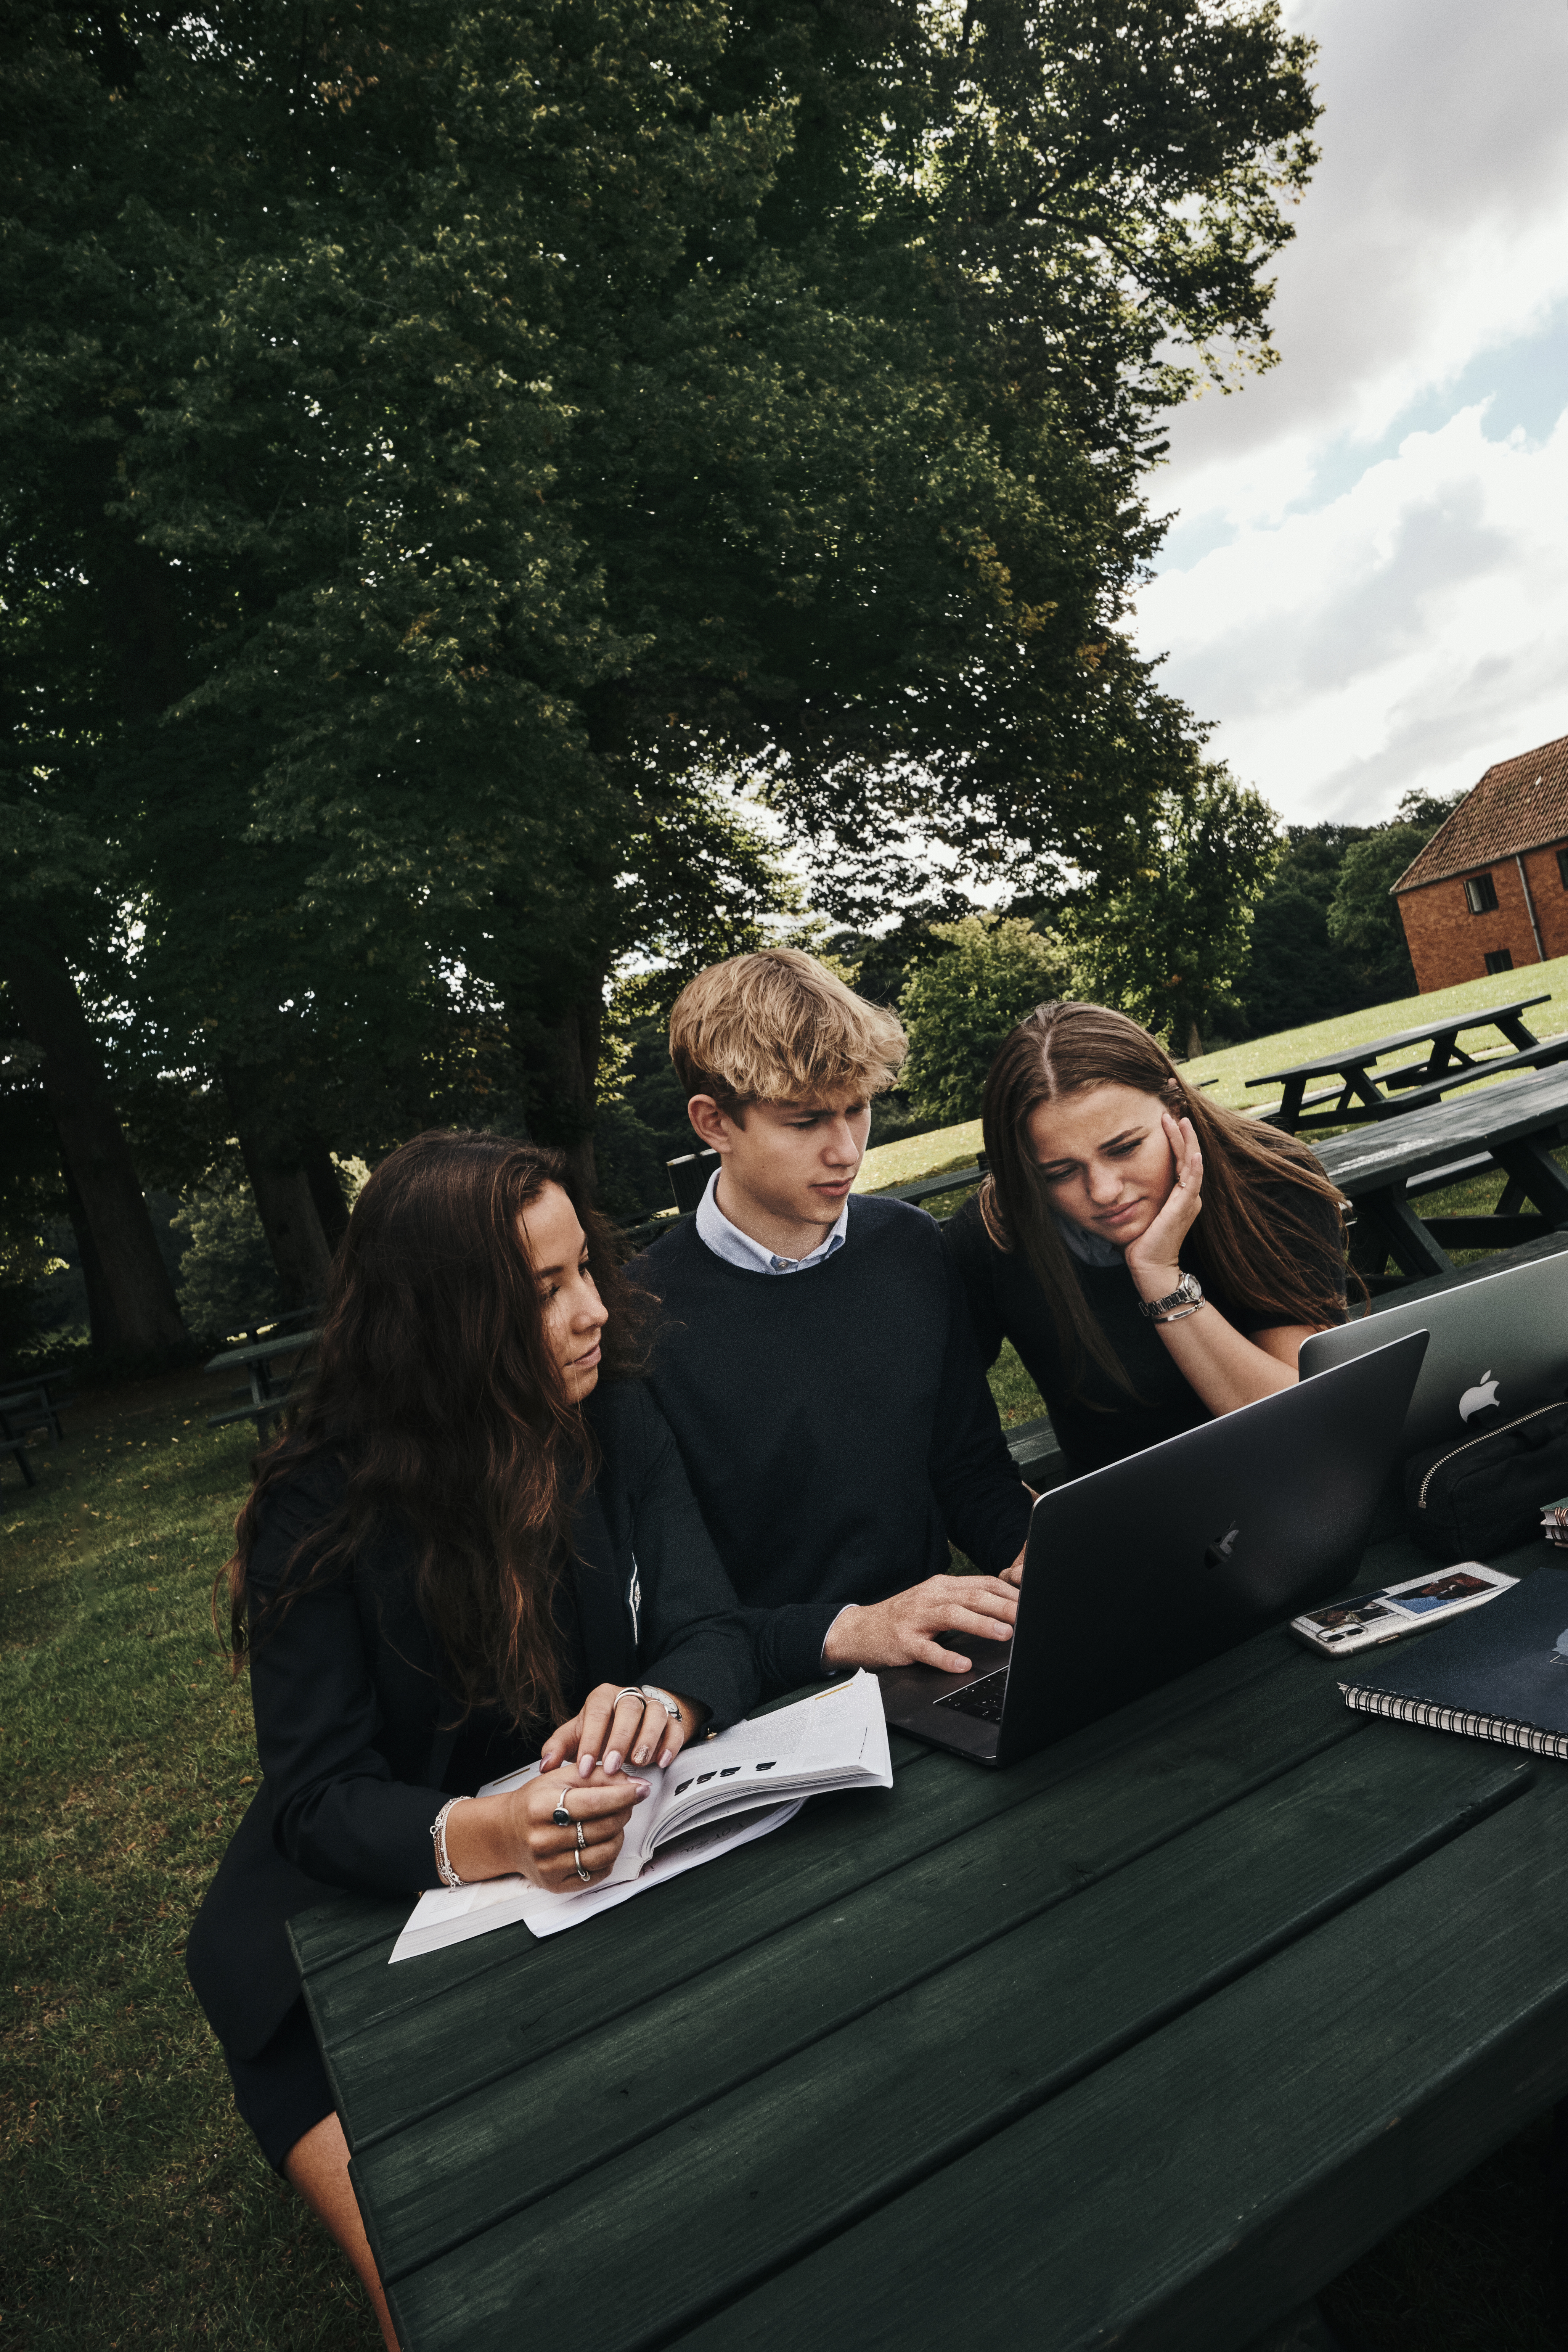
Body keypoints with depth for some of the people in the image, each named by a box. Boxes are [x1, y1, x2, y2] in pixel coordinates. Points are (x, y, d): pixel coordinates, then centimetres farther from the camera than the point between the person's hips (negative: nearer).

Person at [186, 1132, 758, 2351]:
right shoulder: (320, 1510, -17)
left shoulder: (620, 1425, -8)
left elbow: (715, 1632, -11)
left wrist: (661, 1704, -35)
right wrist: (473, 1837, -39)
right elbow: (323, 1794, -18)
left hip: (614, 1866, 3)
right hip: (379, 1911, -2)